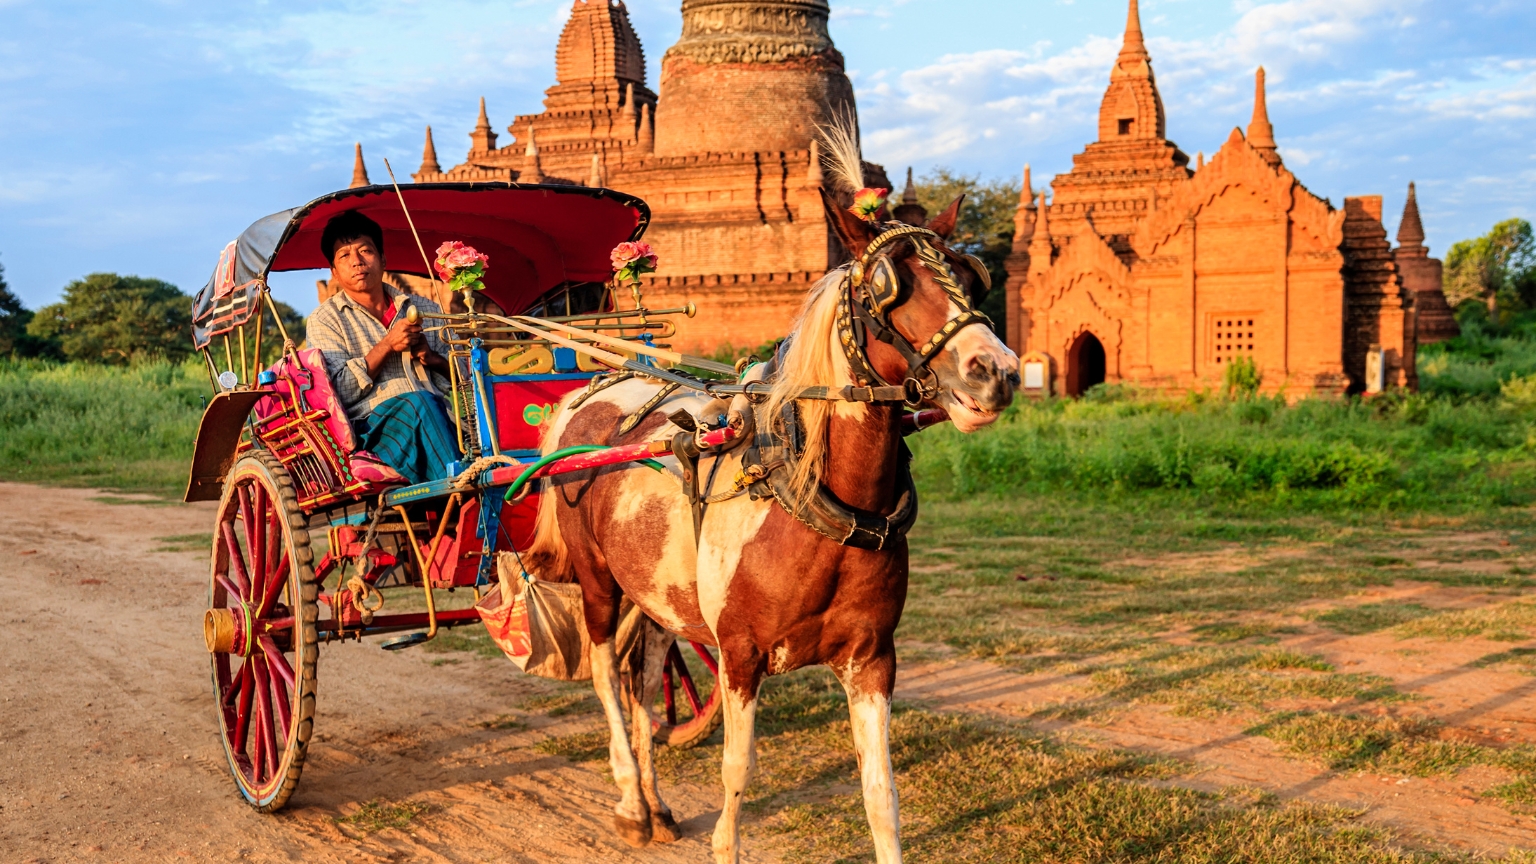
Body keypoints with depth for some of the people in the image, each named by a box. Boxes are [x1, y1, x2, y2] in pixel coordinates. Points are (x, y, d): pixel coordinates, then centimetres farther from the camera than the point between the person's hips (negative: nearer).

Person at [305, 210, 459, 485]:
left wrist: (433, 358, 0)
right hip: (373, 424, -3)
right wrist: (387, 346, -7)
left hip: (437, 420, 3)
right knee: (418, 403, -36)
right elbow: (338, 392, -2)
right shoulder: (325, 320, 13)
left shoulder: (424, 310, 24)